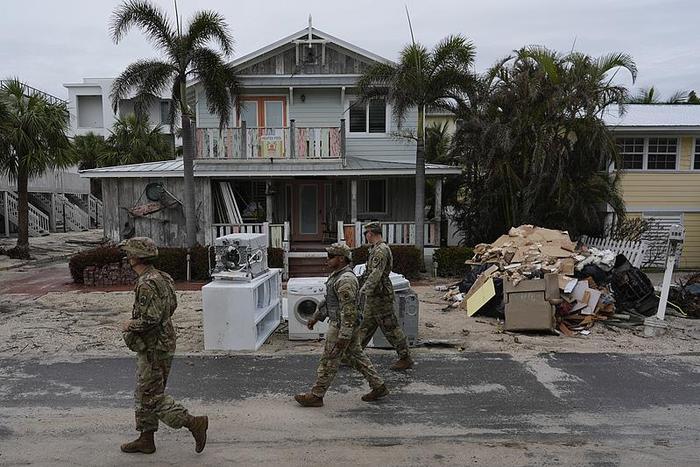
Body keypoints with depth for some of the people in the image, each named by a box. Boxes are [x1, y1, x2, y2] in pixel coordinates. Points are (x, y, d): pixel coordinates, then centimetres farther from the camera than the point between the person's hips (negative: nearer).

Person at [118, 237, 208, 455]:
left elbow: (150, 320, -29)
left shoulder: (146, 285, -23)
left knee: (152, 397, -1)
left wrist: (130, 325, -11)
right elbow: (172, 305, 19)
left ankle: (195, 423, 1)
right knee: (144, 394, 18)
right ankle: (146, 439, 29)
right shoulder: (160, 277, 8)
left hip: (153, 349, -10)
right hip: (159, 344, 10)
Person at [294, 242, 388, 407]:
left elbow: (349, 309, -26)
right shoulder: (336, 275, 11)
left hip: (342, 326, -10)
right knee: (356, 356, 16)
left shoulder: (346, 279, -23)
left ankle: (316, 396, 14)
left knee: (329, 361, 2)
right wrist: (316, 317, 23)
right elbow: (328, 300, 22)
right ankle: (378, 387, 23)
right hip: (344, 325, 10)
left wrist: (343, 336, -26)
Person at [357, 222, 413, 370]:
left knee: (390, 327, -3)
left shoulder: (381, 250, -18)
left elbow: (376, 274, -29)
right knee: (366, 326, 15)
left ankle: (405, 358, 5)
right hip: (374, 296, 10)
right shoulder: (375, 249, 15)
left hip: (380, 296, -10)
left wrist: (364, 289, -36)